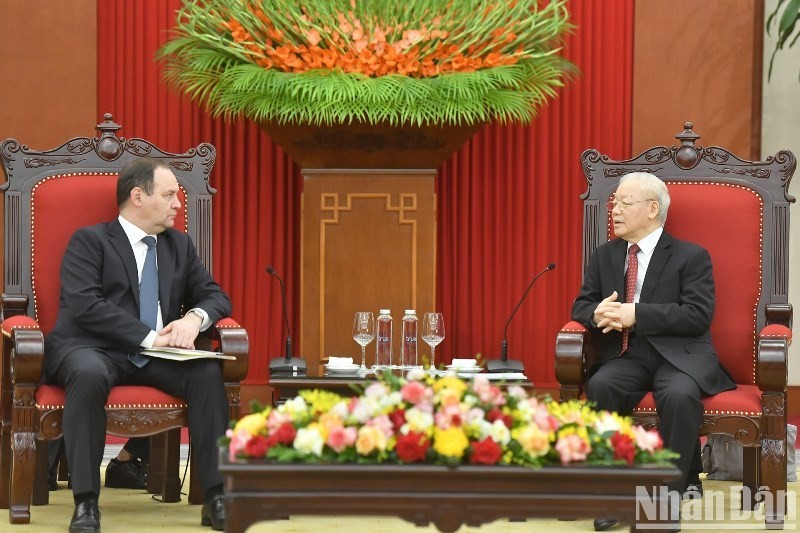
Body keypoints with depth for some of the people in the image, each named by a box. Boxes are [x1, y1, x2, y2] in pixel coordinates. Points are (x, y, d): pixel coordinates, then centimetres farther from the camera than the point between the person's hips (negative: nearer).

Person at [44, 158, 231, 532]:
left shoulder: (179, 245, 19)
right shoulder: (89, 241, 1)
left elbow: (215, 296, 16)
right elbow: (85, 305, -14)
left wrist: (195, 318, -9)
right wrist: (150, 337, -21)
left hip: (157, 359, 5)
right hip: (95, 350, -5)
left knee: (207, 372, -25)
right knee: (90, 374, -39)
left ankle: (217, 498, -26)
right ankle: (85, 502, -34)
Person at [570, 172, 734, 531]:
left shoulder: (691, 257, 0)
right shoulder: (604, 256, 15)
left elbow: (697, 316, -11)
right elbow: (581, 306, 17)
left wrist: (636, 314, -20)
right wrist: (597, 314, -10)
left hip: (679, 355, -4)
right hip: (625, 356, 4)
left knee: (679, 395, -37)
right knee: (600, 387, -31)